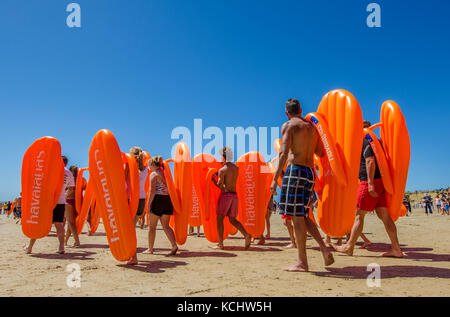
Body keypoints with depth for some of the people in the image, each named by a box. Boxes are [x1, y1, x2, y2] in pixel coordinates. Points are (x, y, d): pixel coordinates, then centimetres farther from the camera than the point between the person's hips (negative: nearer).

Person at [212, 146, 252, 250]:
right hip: (234, 195, 6)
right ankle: (246, 235, -9)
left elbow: (220, 185, -12)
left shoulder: (222, 170, -8)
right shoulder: (236, 168, 10)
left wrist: (213, 179, 6)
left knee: (219, 219, 3)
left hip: (225, 195, -6)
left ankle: (220, 244, 0)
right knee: (232, 220, 13)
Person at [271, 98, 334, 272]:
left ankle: (302, 262, 0)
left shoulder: (288, 125, -1)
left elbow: (284, 153, -12)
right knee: (303, 216, 16)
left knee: (297, 216, -4)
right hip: (310, 172, 7)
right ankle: (324, 248, 4)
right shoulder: (313, 127, 19)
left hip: (295, 169, -7)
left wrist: (275, 178, -13)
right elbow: (321, 153, 20)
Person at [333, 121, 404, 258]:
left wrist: (370, 183, -24)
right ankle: (396, 249, 6)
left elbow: (370, 161, -19)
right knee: (384, 216, 7)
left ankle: (349, 247, 3)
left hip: (370, 182, -9)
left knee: (359, 215, -3)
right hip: (381, 182, 9)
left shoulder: (364, 141, -7)